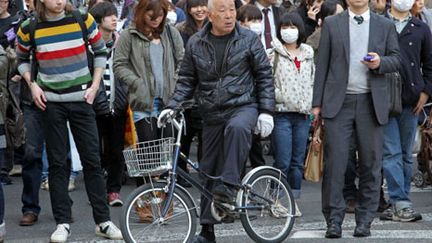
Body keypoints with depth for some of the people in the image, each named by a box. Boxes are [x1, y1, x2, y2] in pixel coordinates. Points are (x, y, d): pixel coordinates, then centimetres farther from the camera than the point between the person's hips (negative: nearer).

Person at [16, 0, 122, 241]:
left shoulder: (83, 20, -4)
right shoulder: (29, 29, -4)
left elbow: (101, 51, 8)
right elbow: (22, 59, 13)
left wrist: (95, 85, 0)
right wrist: (33, 85, -2)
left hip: (81, 99, 0)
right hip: (51, 102, 0)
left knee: (92, 159, 2)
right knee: (57, 162, 2)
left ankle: (104, 221, 7)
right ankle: (63, 222, 7)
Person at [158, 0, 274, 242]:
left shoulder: (249, 39, -2)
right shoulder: (196, 43, 4)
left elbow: (265, 76, 0)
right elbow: (186, 80, 10)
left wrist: (266, 111, -6)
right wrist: (172, 107, -3)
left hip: (243, 106, -3)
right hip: (212, 113, 3)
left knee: (236, 128, -39)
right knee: (209, 170, 6)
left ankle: (229, 186, -36)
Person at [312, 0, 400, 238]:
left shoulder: (385, 26, 11)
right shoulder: (331, 24, 8)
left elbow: (397, 59, 13)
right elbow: (322, 64, 7)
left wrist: (381, 63, -11)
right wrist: (317, 103, 2)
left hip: (371, 102, 1)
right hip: (339, 102, -1)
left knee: (370, 164, 2)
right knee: (334, 161, -7)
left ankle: (364, 220, 11)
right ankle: (334, 219, -1)